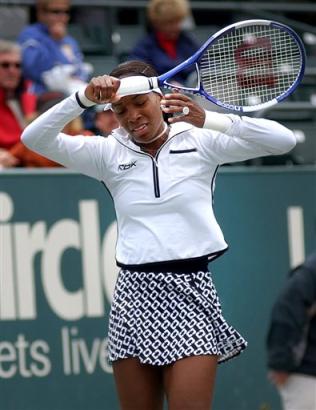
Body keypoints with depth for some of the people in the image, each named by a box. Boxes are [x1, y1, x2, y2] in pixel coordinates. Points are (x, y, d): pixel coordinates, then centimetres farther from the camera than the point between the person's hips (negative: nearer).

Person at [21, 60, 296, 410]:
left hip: (190, 291, -2)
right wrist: (84, 98, -16)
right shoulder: (108, 152, 9)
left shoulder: (199, 142, 3)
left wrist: (206, 120, -19)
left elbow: (283, 140, -7)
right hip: (134, 292, 2)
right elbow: (35, 139, -1)